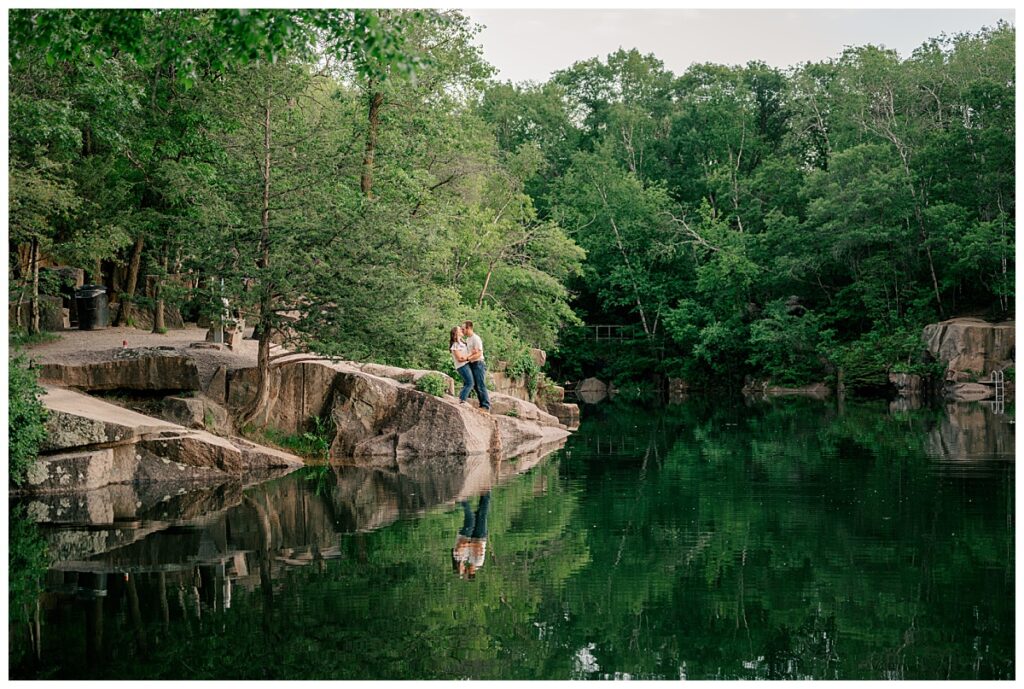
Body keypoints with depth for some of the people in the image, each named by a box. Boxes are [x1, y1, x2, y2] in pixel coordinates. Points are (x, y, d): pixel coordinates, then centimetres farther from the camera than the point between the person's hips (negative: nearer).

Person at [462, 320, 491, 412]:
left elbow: (479, 353, -20)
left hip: (478, 364, -9)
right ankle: (482, 405, 14)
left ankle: (486, 406, -7)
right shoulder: (467, 339, 14)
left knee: (481, 386, -9)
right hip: (472, 365, 9)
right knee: (476, 386, 10)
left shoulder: (476, 338, -14)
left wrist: (468, 358, -24)